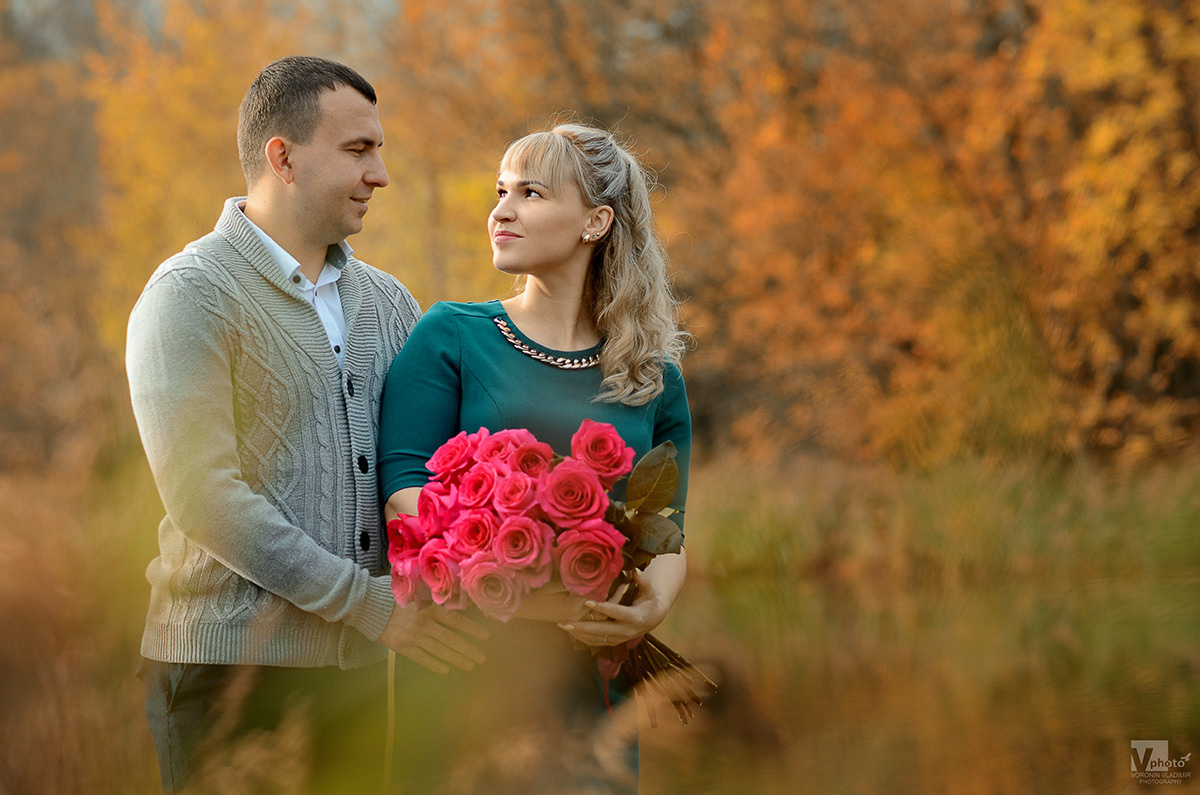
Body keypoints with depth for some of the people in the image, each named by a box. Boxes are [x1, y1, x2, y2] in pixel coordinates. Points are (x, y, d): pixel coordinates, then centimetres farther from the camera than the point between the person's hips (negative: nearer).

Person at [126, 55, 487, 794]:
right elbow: (202, 497, -15)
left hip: (356, 663, 6)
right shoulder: (192, 295, -6)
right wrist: (372, 603, -15)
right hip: (229, 663, -6)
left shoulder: (386, 299, 14)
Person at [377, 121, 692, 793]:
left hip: (594, 679, 2)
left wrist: (653, 607, -14)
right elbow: (406, 497, -7)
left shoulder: (654, 378, 10)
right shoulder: (450, 337, 2)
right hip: (468, 669, -2)